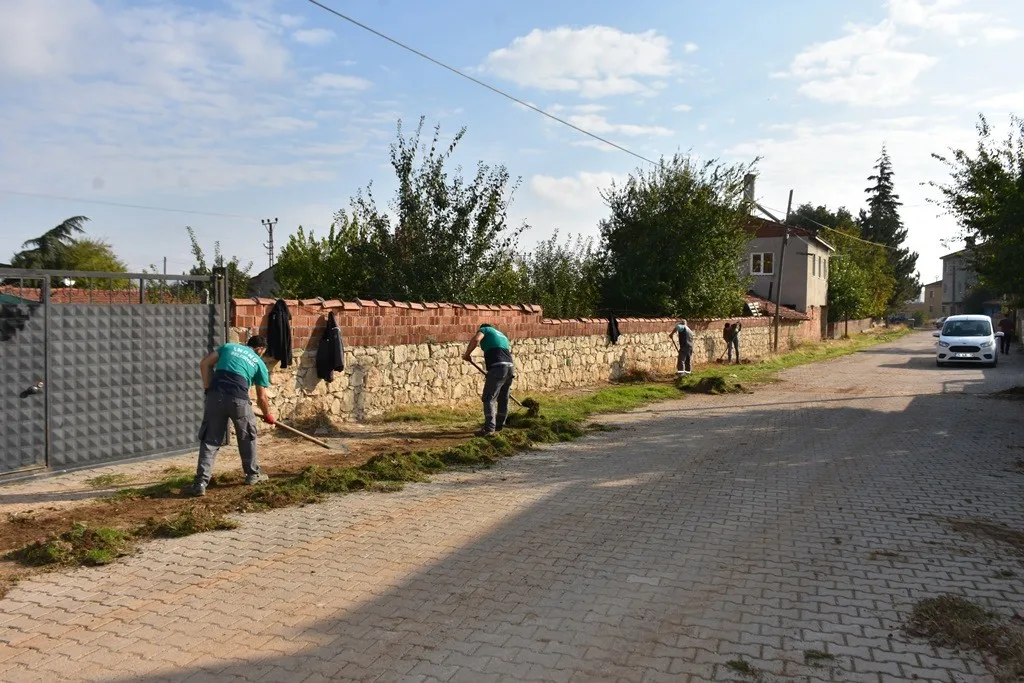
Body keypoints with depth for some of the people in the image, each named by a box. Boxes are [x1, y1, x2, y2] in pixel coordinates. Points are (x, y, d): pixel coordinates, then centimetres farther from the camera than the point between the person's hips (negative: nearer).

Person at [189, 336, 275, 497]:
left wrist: (208, 389, 13)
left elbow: (205, 364, 11)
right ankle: (253, 474, 31)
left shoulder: (228, 347, 23)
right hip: (238, 399, -2)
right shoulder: (259, 363, 18)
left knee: (210, 440, 8)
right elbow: (261, 397, 20)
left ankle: (201, 482, 2)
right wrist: (267, 415, 36)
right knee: (247, 436, 21)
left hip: (216, 395, 2)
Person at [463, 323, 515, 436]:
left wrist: (467, 354, 2)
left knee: (489, 398, -6)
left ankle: (489, 428, -13)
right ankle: (499, 425, 30)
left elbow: (476, 339, -11)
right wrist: (507, 382, 37)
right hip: (510, 368, 7)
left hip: (498, 368, -7)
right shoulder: (502, 336, 34)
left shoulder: (485, 329, 13)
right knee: (503, 399, 18)